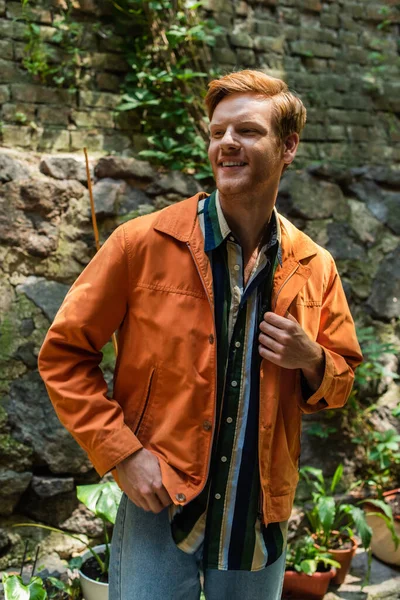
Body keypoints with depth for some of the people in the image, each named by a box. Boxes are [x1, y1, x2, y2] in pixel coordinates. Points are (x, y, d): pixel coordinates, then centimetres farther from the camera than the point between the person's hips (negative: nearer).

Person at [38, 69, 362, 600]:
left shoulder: (316, 268, 1)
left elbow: (340, 385, 13)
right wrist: (122, 453, -13)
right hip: (159, 506, -3)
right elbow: (62, 354, -6)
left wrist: (312, 360, -10)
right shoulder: (143, 243, -10)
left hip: (261, 518, 4)